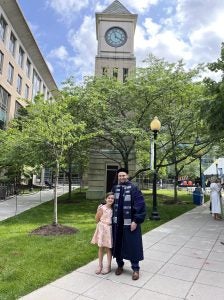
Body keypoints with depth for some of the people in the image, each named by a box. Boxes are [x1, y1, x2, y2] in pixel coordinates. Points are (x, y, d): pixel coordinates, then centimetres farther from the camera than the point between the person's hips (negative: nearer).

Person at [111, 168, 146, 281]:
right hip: (117, 222, 4)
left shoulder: (133, 189, -12)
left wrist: (136, 221, -17)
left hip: (130, 223, -4)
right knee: (118, 244, 14)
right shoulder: (114, 188, 2)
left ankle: (135, 268, 21)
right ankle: (119, 265, 34)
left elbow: (140, 205, -14)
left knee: (133, 245, 5)